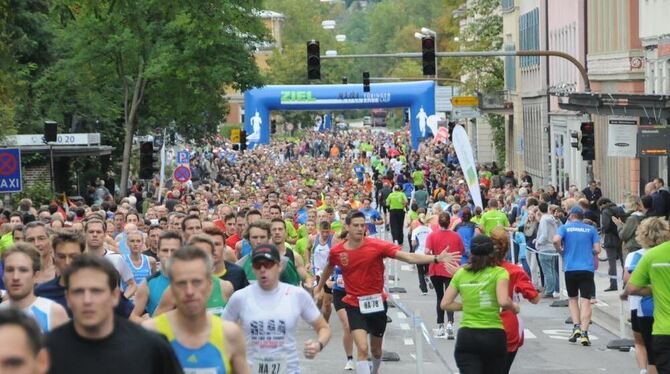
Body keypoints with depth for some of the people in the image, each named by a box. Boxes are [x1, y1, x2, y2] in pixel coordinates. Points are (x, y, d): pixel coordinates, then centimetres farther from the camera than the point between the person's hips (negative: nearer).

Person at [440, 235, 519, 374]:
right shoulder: (499, 273, -4)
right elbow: (503, 301, -18)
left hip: (466, 335, 1)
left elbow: (445, 304, 6)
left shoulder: (461, 273, 6)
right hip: (493, 336, -1)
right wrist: (514, 308, 3)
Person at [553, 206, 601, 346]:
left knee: (572, 298, 17)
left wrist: (561, 251, 5)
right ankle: (584, 332, -11)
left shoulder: (565, 227, 5)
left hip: (570, 268, 0)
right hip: (587, 268, 0)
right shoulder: (591, 229, 8)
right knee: (585, 300, -1)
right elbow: (597, 250, 3)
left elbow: (556, 240, -14)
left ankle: (576, 327, 2)